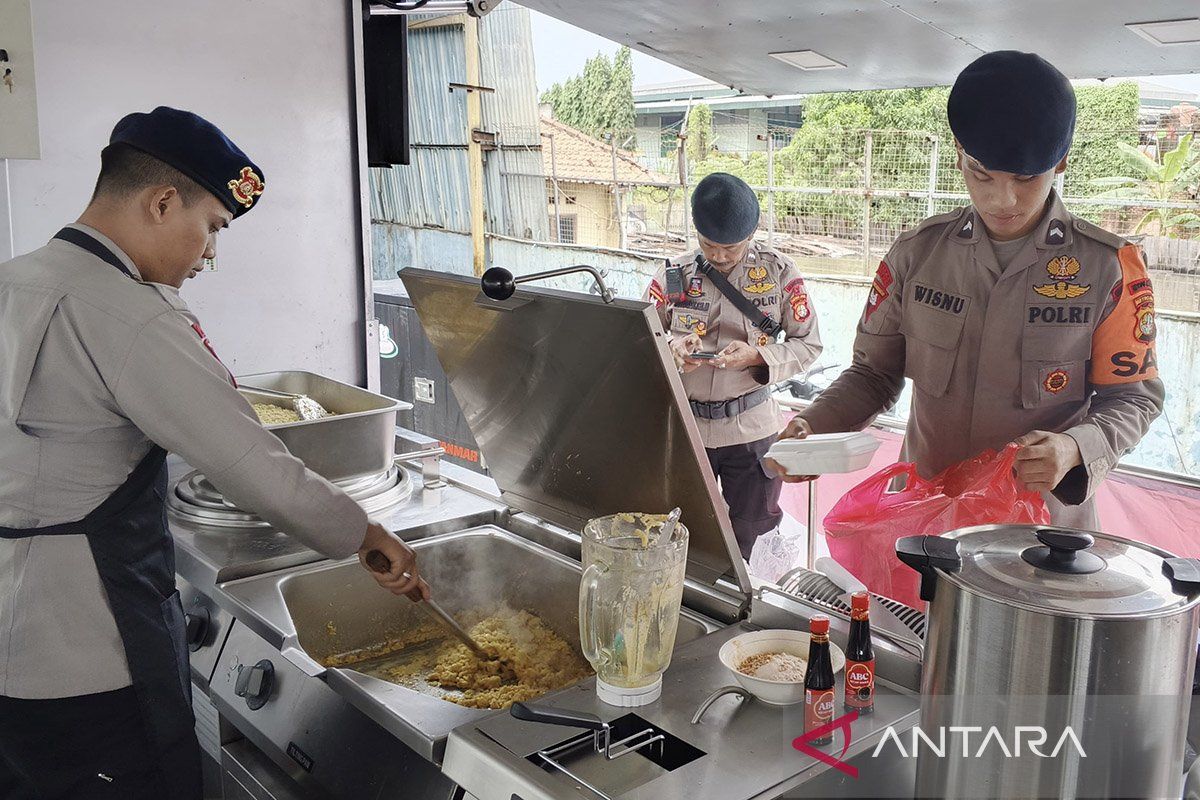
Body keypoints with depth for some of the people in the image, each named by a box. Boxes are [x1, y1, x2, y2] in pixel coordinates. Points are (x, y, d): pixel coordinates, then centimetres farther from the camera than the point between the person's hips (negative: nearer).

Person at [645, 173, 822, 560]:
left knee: (747, 540, 12)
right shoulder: (673, 276, -2)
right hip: (684, 427, 1)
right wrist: (671, 349, -21)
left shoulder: (779, 273, -5)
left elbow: (809, 344, -2)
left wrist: (757, 356, -20)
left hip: (751, 431, -1)